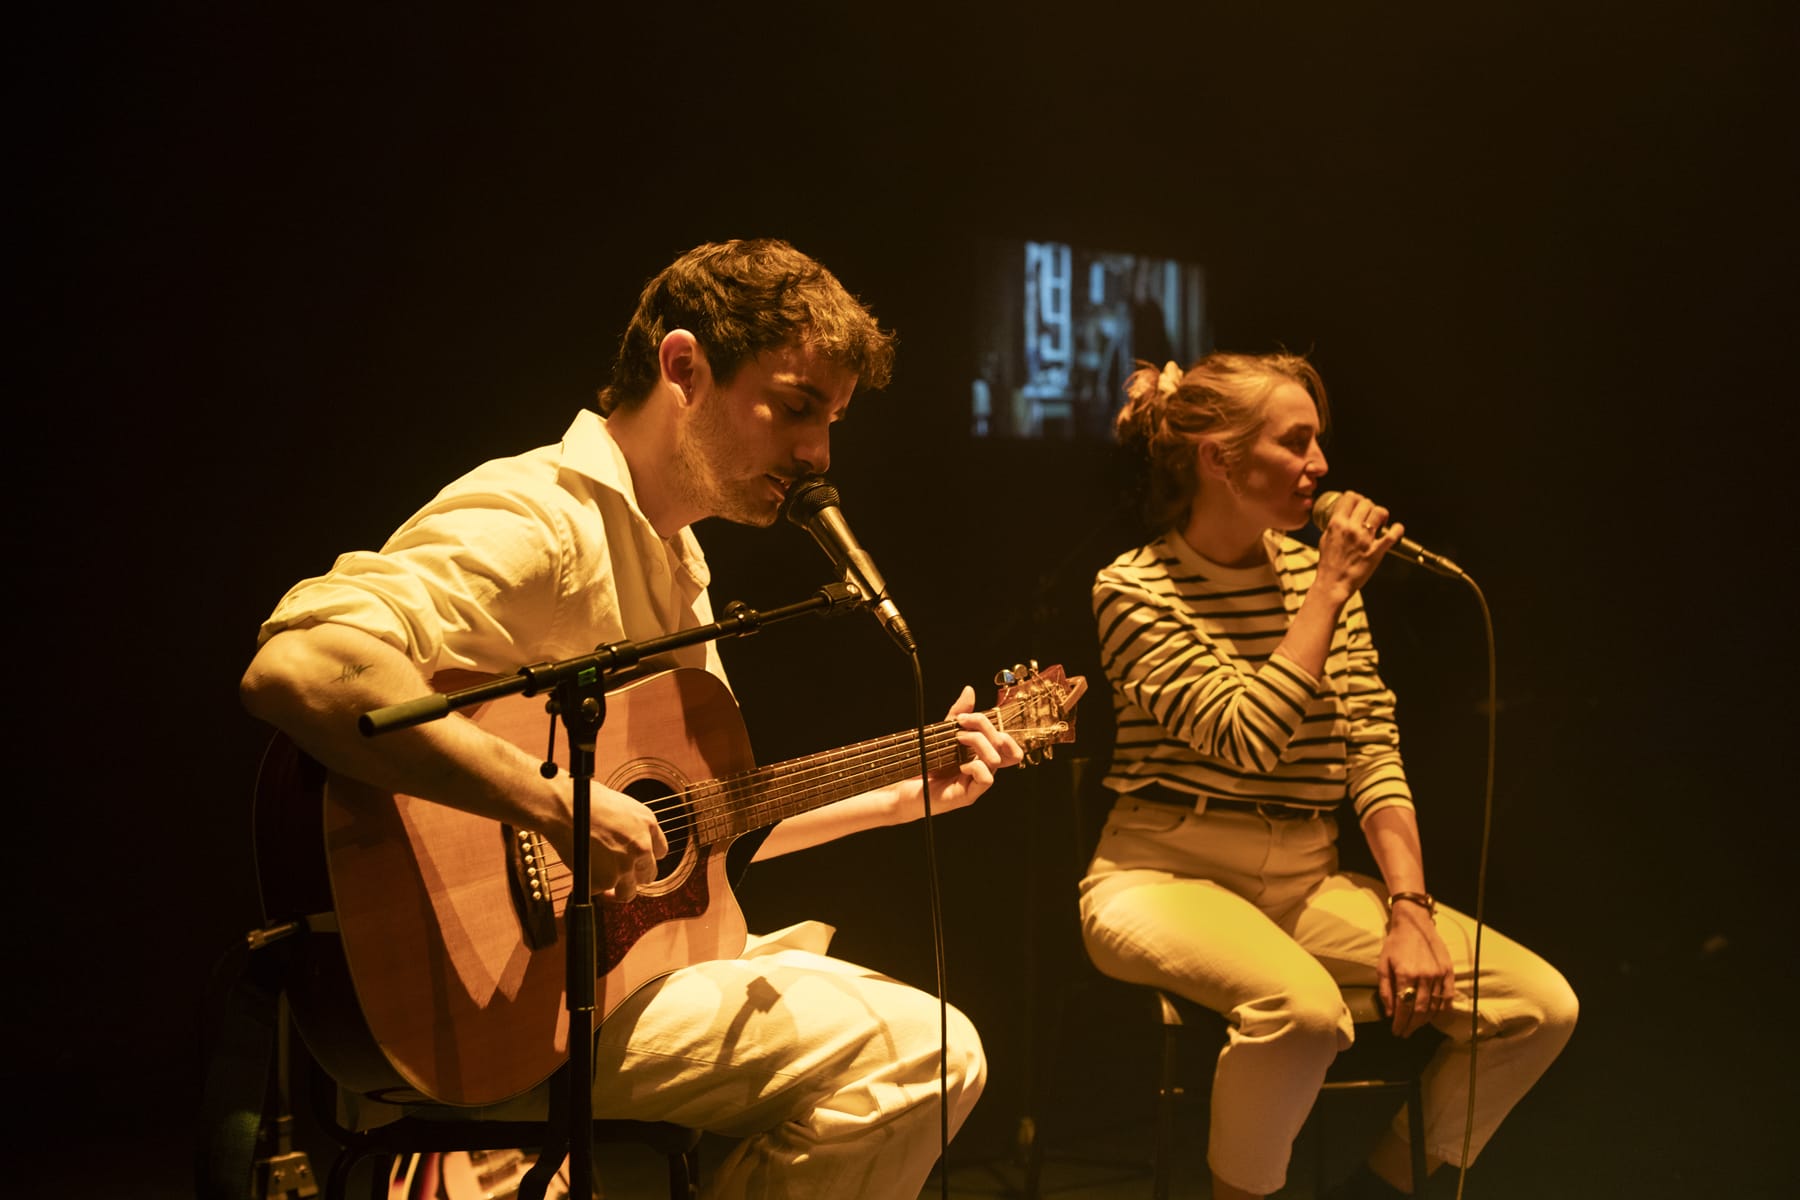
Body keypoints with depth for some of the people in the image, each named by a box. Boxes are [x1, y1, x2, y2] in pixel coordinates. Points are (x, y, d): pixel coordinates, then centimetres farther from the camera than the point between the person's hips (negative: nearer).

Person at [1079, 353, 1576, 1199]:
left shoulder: (1318, 572, 9)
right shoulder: (1134, 589, -7)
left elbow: (1374, 754, 5)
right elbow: (1248, 739, -19)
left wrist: (1410, 910, -8)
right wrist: (1329, 592, -15)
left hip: (1304, 880, 6)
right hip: (1169, 872, -5)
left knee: (1541, 1005, -10)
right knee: (1303, 1006, -37)